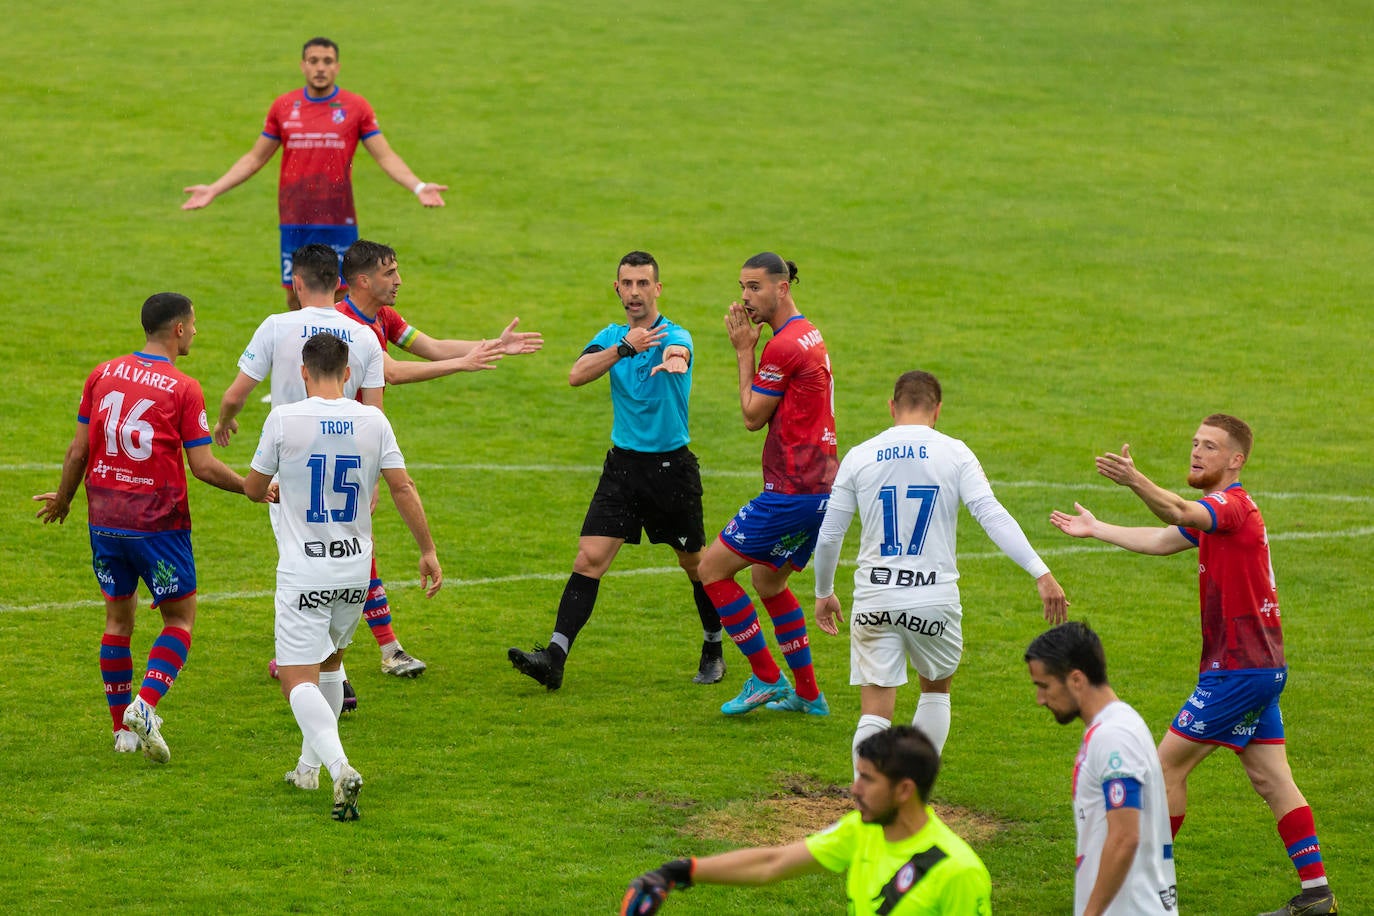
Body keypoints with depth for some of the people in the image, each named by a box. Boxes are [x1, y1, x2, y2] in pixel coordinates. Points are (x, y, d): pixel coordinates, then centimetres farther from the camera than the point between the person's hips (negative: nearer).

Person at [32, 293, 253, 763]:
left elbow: (78, 450, 6)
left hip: (105, 517, 5)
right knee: (181, 617, 8)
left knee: (118, 617, 15)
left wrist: (62, 499, 21)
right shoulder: (184, 388, -10)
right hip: (158, 521, -5)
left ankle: (123, 729, 17)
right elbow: (204, 466, -11)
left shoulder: (102, 374, 3)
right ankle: (145, 705, -12)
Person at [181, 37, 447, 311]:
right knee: (295, 297, 6)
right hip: (294, 221, 2)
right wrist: (213, 190, 8)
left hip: (338, 220, -2)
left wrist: (418, 187, -15)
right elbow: (255, 158, 15)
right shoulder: (284, 106, 7)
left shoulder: (356, 107, 1)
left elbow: (385, 156, 1)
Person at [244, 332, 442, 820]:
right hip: (355, 567, 4)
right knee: (330, 660, 26)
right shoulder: (372, 421, -3)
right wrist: (428, 551, 4)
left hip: (303, 571, -4)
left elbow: (253, 488, 2)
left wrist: (270, 489, 26)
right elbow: (403, 488, -4)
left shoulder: (284, 419, -10)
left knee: (299, 679, -5)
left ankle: (340, 767, -27)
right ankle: (310, 764, 35)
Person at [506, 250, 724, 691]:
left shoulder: (674, 335, -10)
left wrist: (673, 361, -62)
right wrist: (625, 348, -31)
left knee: (695, 564, 10)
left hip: (672, 466, -3)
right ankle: (554, 658, -15)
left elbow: (677, 352, -36)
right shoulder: (612, 337, 4)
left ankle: (713, 651, 32)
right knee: (589, 558, -9)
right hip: (623, 464, 3)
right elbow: (576, 375, -15)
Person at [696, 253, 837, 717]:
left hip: (793, 489, -10)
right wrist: (748, 348, 5)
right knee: (768, 580, 23)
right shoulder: (808, 333, 14)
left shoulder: (784, 346, -17)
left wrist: (744, 350, -2)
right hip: (821, 485, 10)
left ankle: (766, 678, 1)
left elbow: (752, 416, -8)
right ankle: (808, 694, 25)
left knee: (712, 569, -3)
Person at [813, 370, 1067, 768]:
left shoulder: (859, 457, 3)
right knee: (936, 690, 23)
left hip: (874, 601, 0)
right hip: (934, 600, 0)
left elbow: (829, 536, 6)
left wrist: (823, 593, 21)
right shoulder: (953, 453, -2)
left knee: (875, 711, 2)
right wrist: (1041, 573, -13)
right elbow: (992, 515, -11)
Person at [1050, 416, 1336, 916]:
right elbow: (1163, 540, 28)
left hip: (1237, 669, -10)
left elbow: (1180, 514, -38)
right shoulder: (1219, 511, 16)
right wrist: (1097, 529, 33)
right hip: (1261, 666, 10)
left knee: (1168, 763, -2)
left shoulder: (1233, 504, -16)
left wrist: (1135, 480, -54)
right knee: (1271, 779, 9)